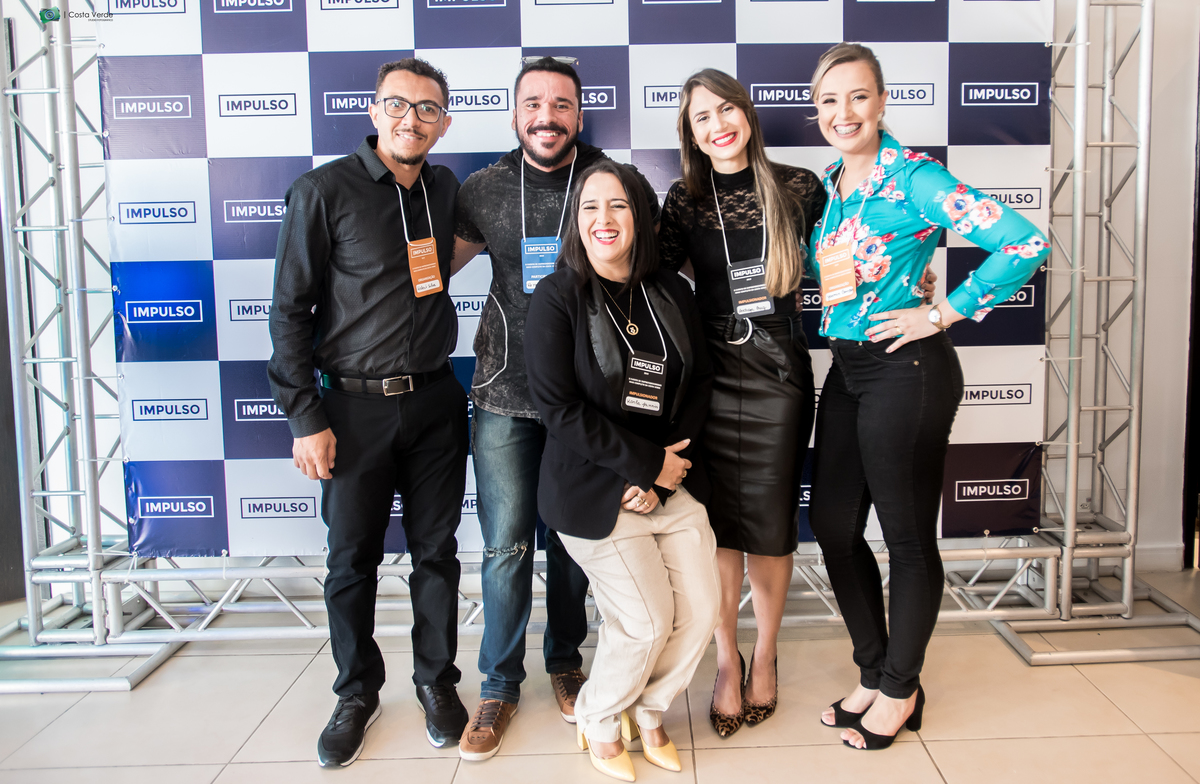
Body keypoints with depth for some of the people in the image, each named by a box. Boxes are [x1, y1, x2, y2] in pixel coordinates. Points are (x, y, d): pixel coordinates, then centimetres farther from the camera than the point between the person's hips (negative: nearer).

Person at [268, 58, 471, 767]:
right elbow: (291, 310, -6)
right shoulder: (325, 190, -6)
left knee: (436, 550, 10)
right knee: (353, 557, 7)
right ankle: (358, 693, 27)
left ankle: (437, 681, 29)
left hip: (435, 402, 4)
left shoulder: (447, 190, 7)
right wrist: (305, 418, -10)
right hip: (355, 406, -3)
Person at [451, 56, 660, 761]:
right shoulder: (485, 190, 3)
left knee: (573, 540, 12)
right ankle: (500, 687, 23)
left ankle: (565, 663, 35)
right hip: (506, 394, 1)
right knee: (506, 545, 4)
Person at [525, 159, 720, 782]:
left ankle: (647, 710, 32)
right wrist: (649, 465, -14)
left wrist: (667, 470, -6)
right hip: (594, 491, -5)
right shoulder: (557, 297, -9)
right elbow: (558, 407, -15)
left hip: (672, 482, 5)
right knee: (647, 622, -6)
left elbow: (699, 382, 7)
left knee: (701, 609, 2)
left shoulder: (672, 293, 6)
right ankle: (599, 722, 26)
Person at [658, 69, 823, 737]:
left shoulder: (799, 188, 2)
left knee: (771, 521, 6)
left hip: (779, 370, 0)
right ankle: (727, 662, 23)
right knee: (719, 521, 4)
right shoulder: (684, 200, 3)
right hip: (712, 374, 1)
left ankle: (765, 657, 28)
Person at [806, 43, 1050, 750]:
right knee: (834, 525, 13)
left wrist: (941, 315, -15)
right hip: (847, 370, 8)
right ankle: (874, 673, 32)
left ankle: (900, 691, 25)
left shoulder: (913, 176, -12)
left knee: (908, 537, 6)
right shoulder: (831, 185, 10)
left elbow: (1026, 244, -21)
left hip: (905, 370, -8)